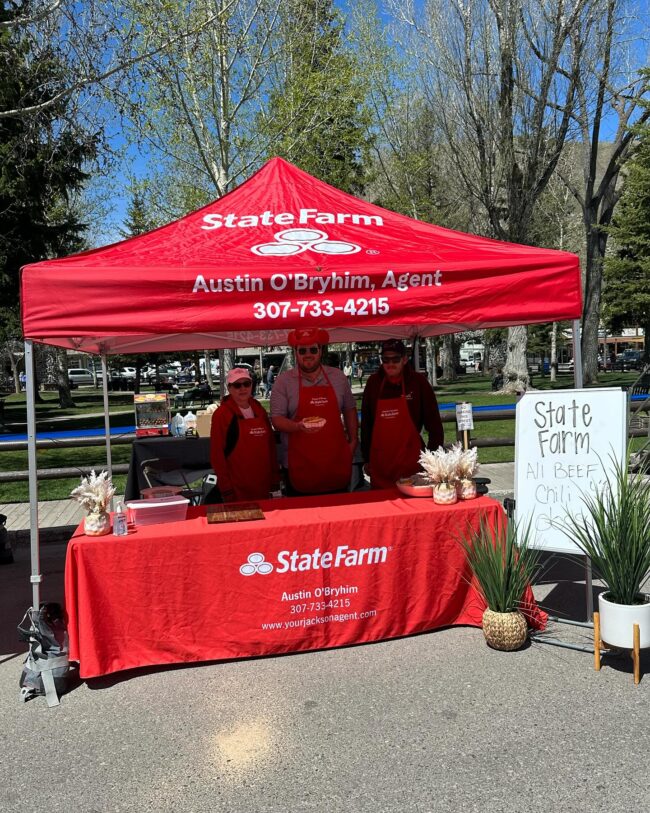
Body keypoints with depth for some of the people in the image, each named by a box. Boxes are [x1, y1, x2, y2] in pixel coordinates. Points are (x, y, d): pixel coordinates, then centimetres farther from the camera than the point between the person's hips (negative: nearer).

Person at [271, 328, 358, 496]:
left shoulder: (338, 377, 8)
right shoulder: (283, 381, -2)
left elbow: (349, 409, 17)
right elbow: (277, 418, -5)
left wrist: (353, 440, 11)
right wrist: (298, 427, -23)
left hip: (336, 461, 3)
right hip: (300, 465, -2)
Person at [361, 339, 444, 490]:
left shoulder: (418, 382, -3)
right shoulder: (374, 382, 4)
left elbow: (434, 424, 1)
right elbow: (366, 423, 10)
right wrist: (366, 459, 10)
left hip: (411, 462, -2)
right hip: (380, 465, 2)